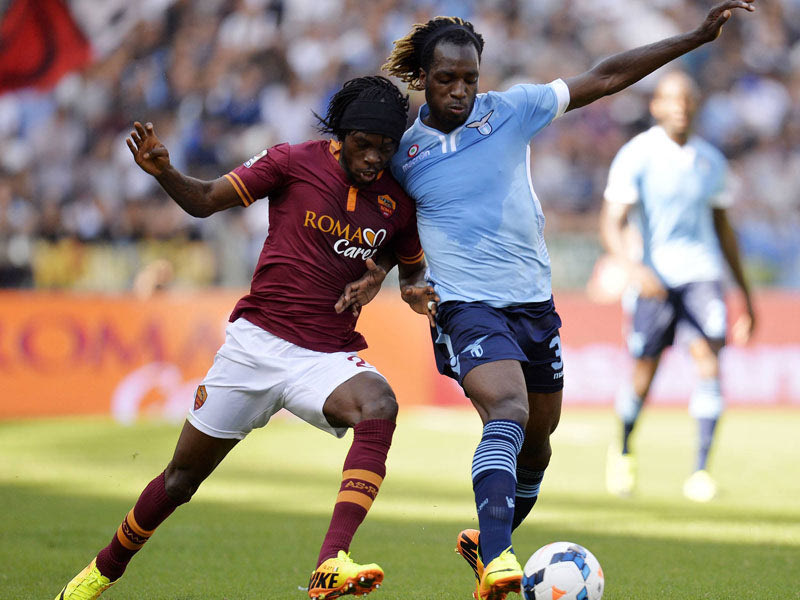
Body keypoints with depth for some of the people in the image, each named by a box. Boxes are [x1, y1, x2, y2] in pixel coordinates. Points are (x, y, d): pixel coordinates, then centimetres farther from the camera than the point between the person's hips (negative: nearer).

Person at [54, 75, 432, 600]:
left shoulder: (398, 201, 2)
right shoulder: (294, 162, -5)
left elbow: (413, 265, 21)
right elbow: (205, 200, 2)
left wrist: (418, 289, -3)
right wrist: (163, 172, -17)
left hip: (329, 356, 1)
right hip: (257, 340, -1)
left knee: (379, 405, -34)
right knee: (183, 476, 8)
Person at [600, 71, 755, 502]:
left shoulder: (711, 161, 10)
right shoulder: (636, 156, -5)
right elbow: (611, 225, -11)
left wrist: (745, 292, 20)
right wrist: (632, 267, -31)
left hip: (702, 275, 3)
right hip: (655, 279, -3)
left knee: (708, 362, -17)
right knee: (643, 378, 2)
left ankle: (700, 471, -15)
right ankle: (623, 450, 32)